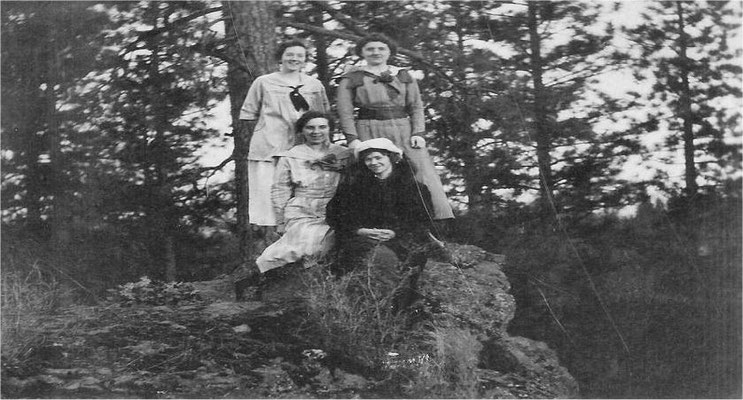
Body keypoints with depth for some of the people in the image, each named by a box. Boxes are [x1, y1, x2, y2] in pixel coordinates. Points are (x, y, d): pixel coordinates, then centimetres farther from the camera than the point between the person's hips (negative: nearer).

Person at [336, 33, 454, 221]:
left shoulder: (403, 76, 16)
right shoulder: (350, 79, 9)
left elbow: (416, 107, 12)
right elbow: (345, 112, 2)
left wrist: (418, 133, -2)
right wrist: (352, 139, -10)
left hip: (404, 131, 2)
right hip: (369, 133, -2)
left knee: (424, 174, -8)